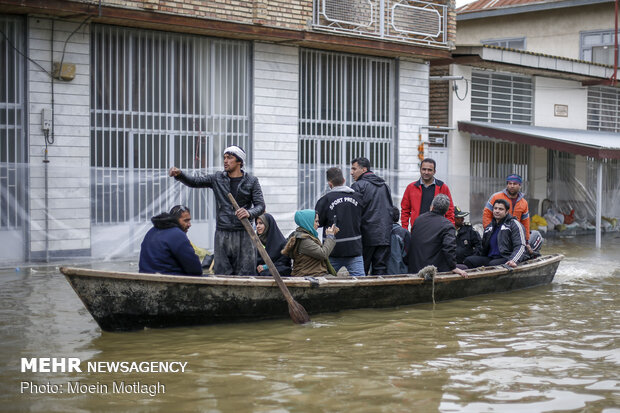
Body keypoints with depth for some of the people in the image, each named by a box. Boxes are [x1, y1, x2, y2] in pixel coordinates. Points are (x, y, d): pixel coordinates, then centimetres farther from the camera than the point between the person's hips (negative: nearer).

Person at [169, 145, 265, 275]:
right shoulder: (217, 178, 10)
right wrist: (179, 174, -16)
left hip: (243, 235, -2)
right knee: (221, 273, 2)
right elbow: (194, 182, 4)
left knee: (246, 274, -3)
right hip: (222, 234, 2)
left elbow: (260, 205, -1)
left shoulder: (251, 181, 5)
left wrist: (249, 213, -23)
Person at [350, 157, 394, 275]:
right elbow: (391, 209, 21)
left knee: (360, 272, 0)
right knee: (380, 269, 5)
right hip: (385, 236, 6)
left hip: (367, 236, -6)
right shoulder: (384, 185, 17)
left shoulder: (358, 186, -6)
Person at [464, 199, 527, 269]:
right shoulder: (489, 227, 23)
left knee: (493, 264, -38)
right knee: (469, 260, -18)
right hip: (490, 258, 6)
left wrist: (513, 260, -27)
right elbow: (484, 249, 33)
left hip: (506, 259, -6)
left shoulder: (514, 224, 2)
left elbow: (520, 246, -9)